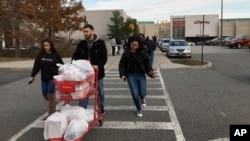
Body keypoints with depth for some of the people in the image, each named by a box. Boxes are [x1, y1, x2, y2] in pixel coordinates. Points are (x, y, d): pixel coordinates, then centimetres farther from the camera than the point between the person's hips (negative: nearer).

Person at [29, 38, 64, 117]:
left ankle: (50, 114, 7)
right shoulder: (40, 55, 2)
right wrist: (32, 76, 0)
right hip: (44, 78, 4)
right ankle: (53, 104, 42)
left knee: (50, 96, -5)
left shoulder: (56, 55, -6)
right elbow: (36, 66, 5)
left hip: (53, 78, -4)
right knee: (45, 96, 11)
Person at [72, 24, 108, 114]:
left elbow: (104, 57, -10)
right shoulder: (81, 44, 4)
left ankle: (102, 109, 33)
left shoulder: (100, 43, -6)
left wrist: (98, 65, -27)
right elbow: (75, 56, 9)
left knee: (100, 91, 15)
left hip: (97, 72, -2)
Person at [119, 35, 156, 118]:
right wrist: (122, 74, -15)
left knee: (142, 93, -1)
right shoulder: (126, 53, -7)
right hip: (131, 75, 0)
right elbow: (122, 64, -3)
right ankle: (139, 110, 21)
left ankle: (142, 98, 40)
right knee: (135, 94, -4)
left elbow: (147, 62, 1)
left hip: (141, 75, 1)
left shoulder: (143, 52, -7)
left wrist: (150, 71, -14)